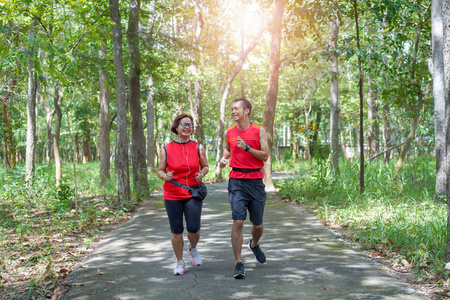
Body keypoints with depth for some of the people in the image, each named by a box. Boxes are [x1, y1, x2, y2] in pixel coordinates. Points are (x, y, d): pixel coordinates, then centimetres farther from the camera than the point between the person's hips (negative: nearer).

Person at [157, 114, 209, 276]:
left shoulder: (198, 148, 2)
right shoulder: (166, 150, -1)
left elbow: (205, 166, 13)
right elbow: (160, 170, 7)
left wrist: (202, 174, -9)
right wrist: (165, 176, -16)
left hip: (193, 194, 0)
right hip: (172, 196, 0)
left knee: (193, 228, -7)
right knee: (176, 230, 4)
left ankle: (193, 249, 28)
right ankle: (180, 263, 21)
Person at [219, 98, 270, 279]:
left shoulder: (259, 131, 0)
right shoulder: (229, 133, 8)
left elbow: (265, 156, -6)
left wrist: (247, 147, -17)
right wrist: (224, 158, 7)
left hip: (256, 182, 0)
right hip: (236, 182, 0)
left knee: (257, 224, 10)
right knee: (238, 222, -12)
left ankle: (254, 245, 44)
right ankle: (238, 264, -7)